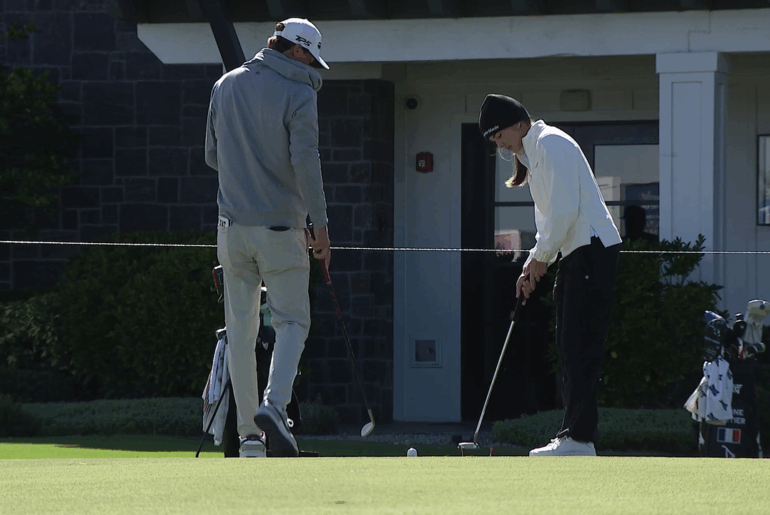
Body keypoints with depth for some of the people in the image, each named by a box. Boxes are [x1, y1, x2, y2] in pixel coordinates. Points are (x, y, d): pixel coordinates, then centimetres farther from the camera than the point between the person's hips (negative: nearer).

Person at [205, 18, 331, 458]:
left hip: (233, 226, 5)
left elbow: (212, 155, 15)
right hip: (280, 228, -4)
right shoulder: (298, 93, -8)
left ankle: (249, 437, 6)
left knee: (241, 330, 7)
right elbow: (306, 161, -16)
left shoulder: (227, 85, 8)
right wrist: (320, 223, -12)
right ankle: (274, 403, -21)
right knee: (293, 321, 4)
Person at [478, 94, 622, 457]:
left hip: (593, 250, -10)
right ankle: (573, 434, 8)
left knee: (580, 347, -12)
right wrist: (531, 268, 13)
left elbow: (565, 209, -18)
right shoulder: (531, 152, 21)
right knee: (568, 348, 8)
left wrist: (539, 258, -10)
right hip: (575, 253, 10)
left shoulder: (551, 144, -10)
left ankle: (579, 439, -14)